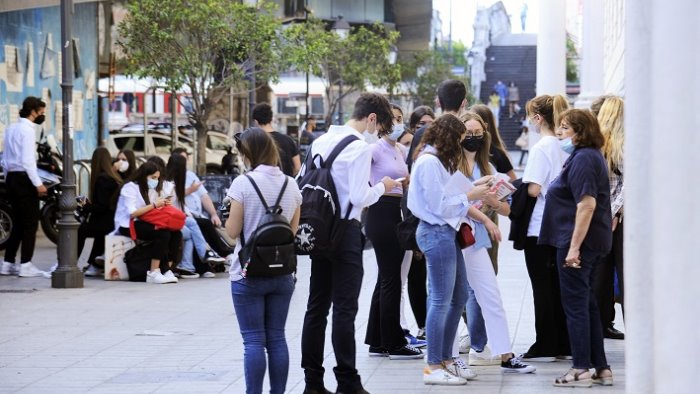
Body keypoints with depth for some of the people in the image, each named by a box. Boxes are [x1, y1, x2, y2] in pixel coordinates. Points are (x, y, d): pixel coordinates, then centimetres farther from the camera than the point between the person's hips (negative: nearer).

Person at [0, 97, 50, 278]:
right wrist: (38, 184, -17)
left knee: (18, 224, 13)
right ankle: (26, 265, -5)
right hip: (24, 178, -9)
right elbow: (27, 160, -18)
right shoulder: (27, 130, -12)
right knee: (30, 224, -4)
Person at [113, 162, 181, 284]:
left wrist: (163, 206, -10)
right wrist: (154, 205, -17)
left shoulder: (152, 190, 18)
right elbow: (132, 213, -18)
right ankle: (154, 273, -29)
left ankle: (167, 270, -20)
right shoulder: (130, 188, -7)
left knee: (176, 234, -17)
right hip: (128, 226, -8)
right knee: (163, 233, -30)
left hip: (144, 223, 8)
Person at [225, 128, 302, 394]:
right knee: (277, 338, 9)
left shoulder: (243, 184, -12)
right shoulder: (291, 184, 4)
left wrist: (225, 218, 8)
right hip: (282, 272, 4)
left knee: (254, 341, -2)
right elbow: (293, 230, 9)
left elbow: (233, 231, -11)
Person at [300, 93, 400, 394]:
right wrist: (381, 187, -1)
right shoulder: (360, 147, -13)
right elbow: (360, 197, -18)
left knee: (316, 306, 10)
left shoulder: (322, 141, 10)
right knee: (344, 309, -3)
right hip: (345, 232, -8)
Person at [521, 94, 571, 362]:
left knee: (542, 287, -1)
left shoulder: (541, 148, -15)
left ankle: (545, 347, 2)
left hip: (539, 228, -7)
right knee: (557, 285, 13)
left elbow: (533, 189, -20)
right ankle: (563, 344, 16)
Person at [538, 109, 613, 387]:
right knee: (587, 304, 14)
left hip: (579, 241, -10)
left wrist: (574, 246, -26)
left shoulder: (583, 159, -16)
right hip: (593, 242, 10)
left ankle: (581, 370, 2)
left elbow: (587, 204, -25)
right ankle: (601, 368, 17)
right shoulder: (588, 156, 16)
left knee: (576, 304, -3)